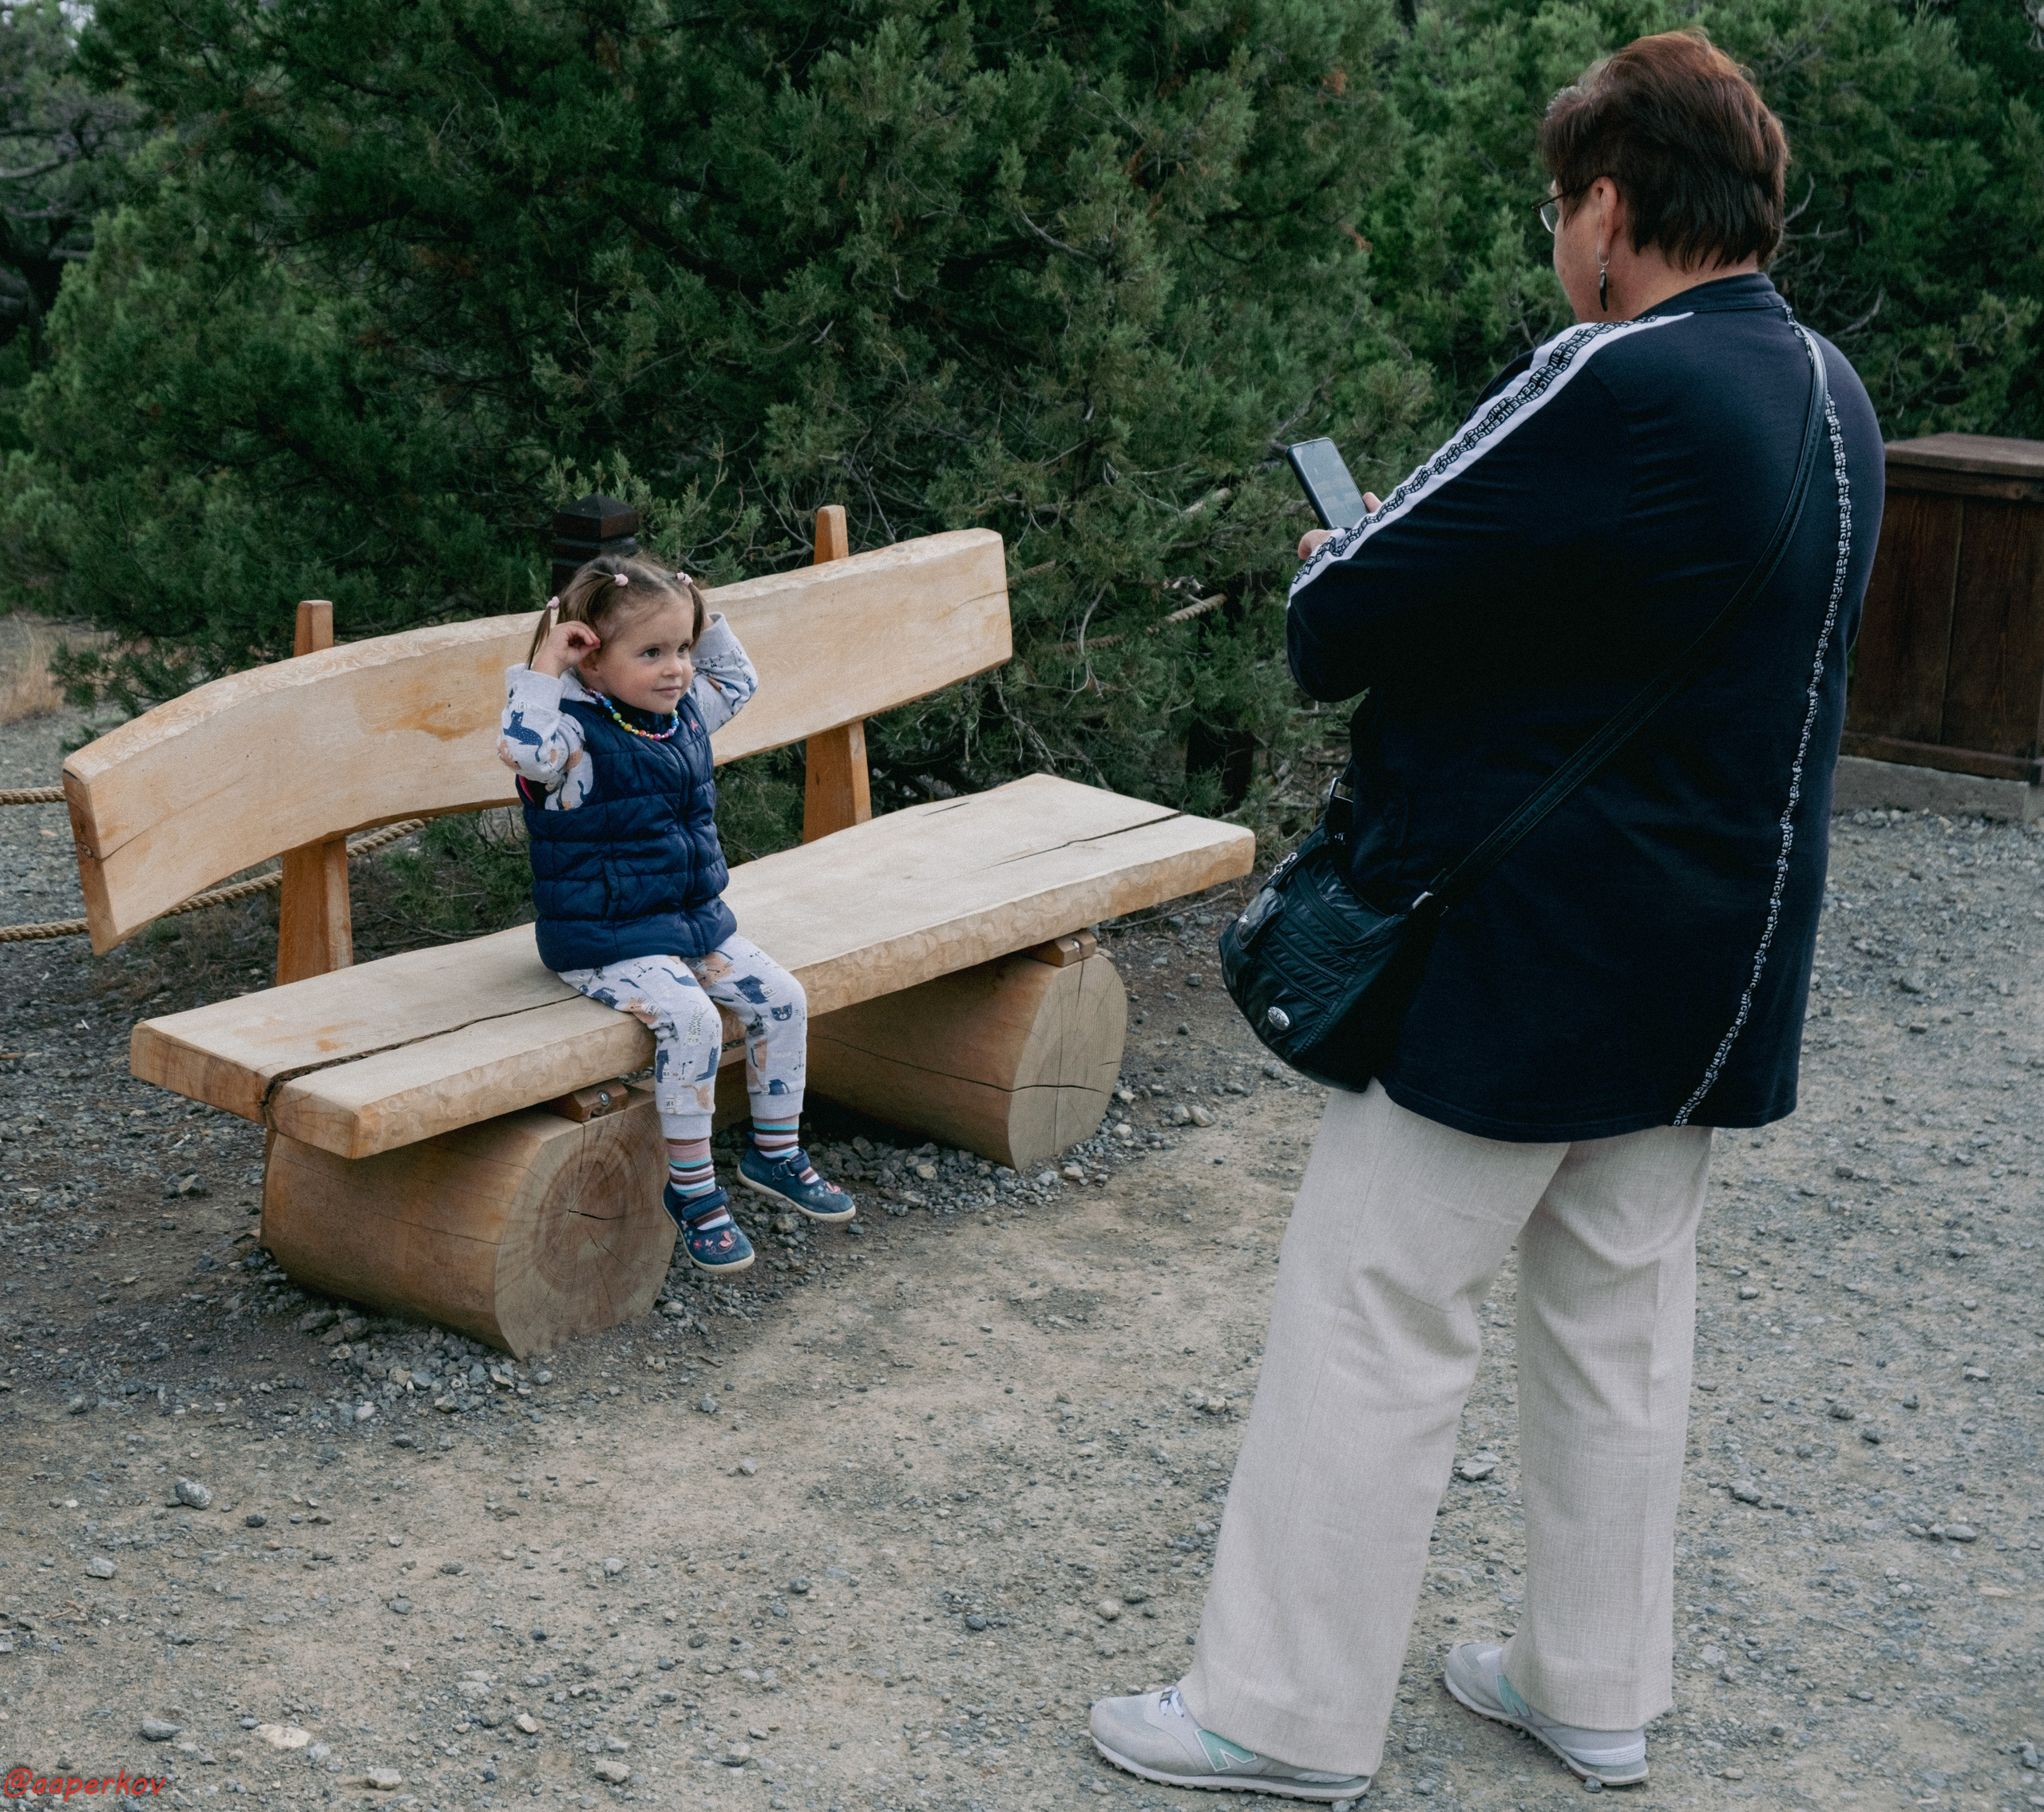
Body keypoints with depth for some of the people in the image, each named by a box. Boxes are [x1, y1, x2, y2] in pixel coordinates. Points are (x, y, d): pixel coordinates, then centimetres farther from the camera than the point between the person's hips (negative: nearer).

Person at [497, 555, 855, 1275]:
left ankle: (775, 1153, 17)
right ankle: (692, 1188, -14)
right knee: (689, 1018, -29)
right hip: (606, 940, -8)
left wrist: (700, 618, 13)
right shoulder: (578, 736, -17)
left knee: (781, 999, -2)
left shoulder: (684, 712, 7)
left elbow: (738, 679, 27)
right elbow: (525, 748, -41)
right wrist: (545, 666, -31)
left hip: (696, 919, 8)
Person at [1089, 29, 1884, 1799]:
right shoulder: (1832, 397, 7)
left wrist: (1331, 575, 4)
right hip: (1712, 972, 9)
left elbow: (1338, 629, -19)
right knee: (1623, 1320, 17)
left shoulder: (1610, 390, -22)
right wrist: (1416, 554, 7)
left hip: (1514, 968, -8)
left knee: (1378, 1321, 2)